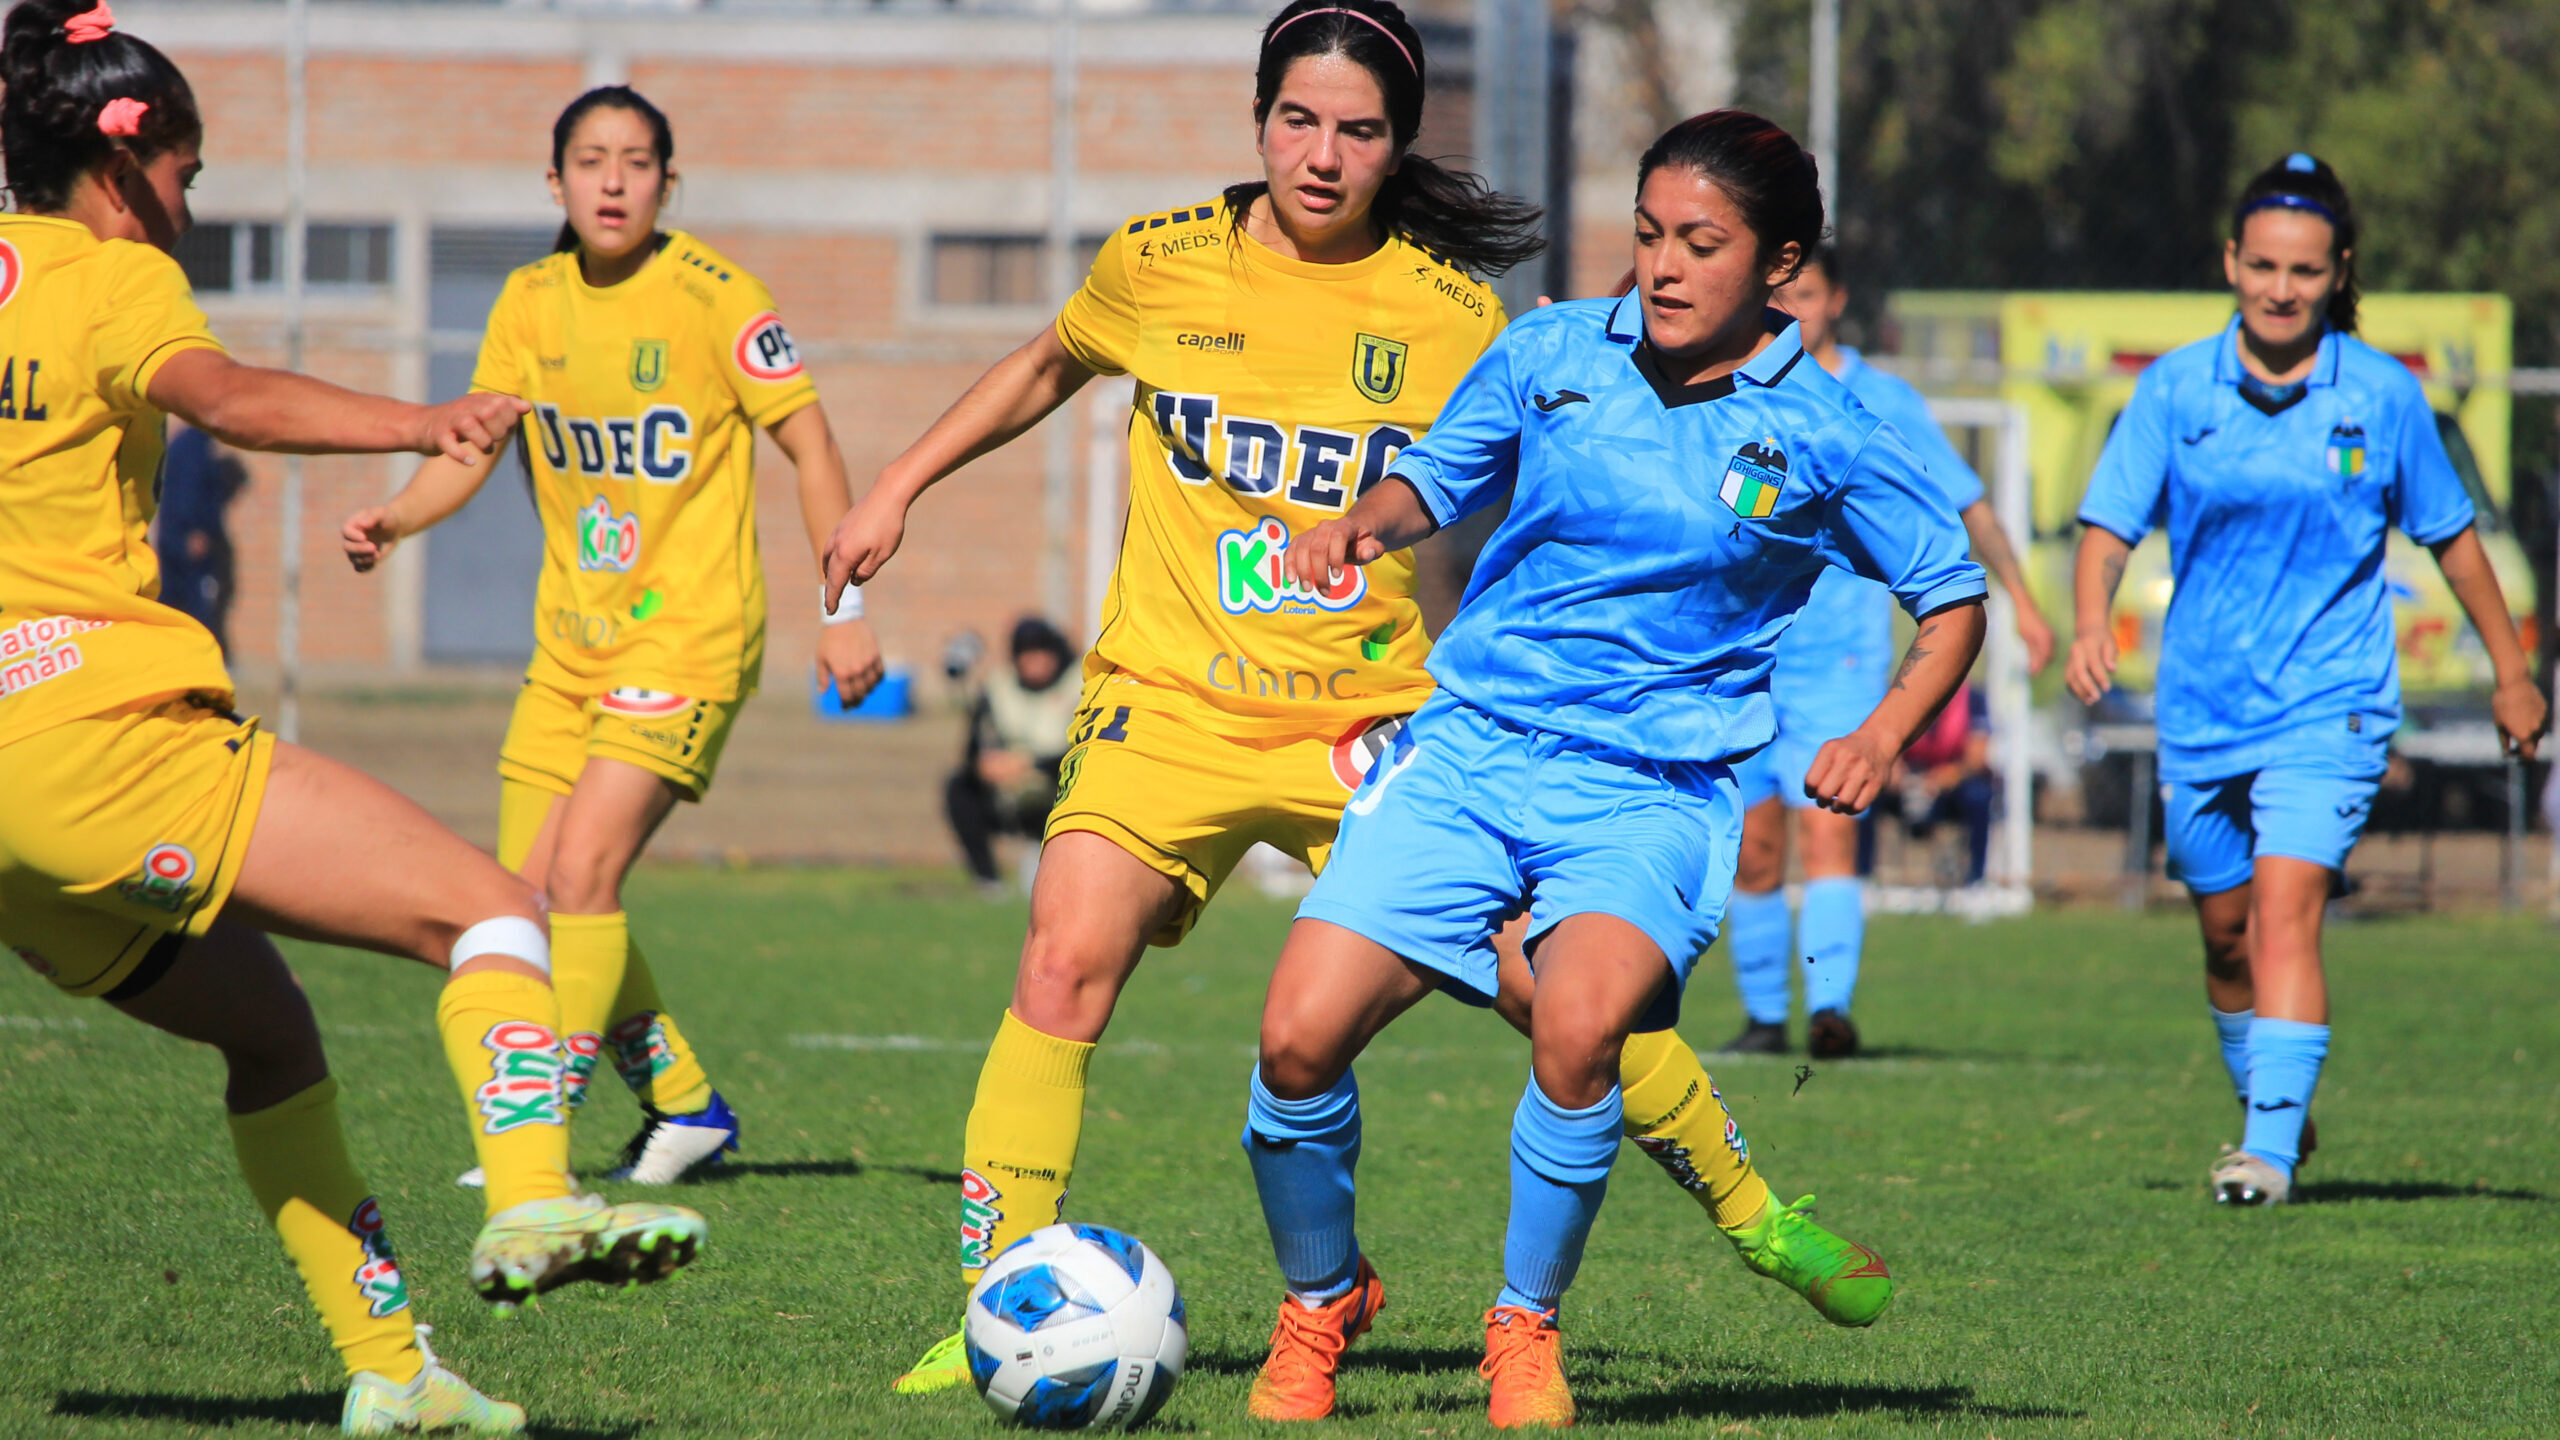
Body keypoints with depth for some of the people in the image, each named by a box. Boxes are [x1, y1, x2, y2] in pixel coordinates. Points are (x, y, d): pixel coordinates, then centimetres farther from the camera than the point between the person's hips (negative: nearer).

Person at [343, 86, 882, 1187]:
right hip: (570, 637, 6)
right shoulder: (533, 301, 4)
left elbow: (810, 448, -5)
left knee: (583, 872, -19)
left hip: (689, 632, -6)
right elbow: (472, 444, 6)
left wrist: (844, 610, -8)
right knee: (531, 888, 4)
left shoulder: (714, 299, -11)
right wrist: (396, 517, -14)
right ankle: (684, 1105, 22)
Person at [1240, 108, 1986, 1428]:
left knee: (1577, 1030, -31)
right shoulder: (1552, 354, 4)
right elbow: (1439, 479, 20)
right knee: (1301, 1035, -13)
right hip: (1473, 740, 2)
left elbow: (1954, 601, 9)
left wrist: (1879, 739, -6)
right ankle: (1317, 1298, 17)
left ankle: (1525, 1327, -6)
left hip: (1657, 786, -2)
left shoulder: (1827, 433, -1)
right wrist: (1364, 523, -2)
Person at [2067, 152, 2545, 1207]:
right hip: (2201, 711, 3)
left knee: (2286, 912, -19)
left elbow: (2451, 535, 9)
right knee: (2225, 932, 13)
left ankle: (2273, 1149, -24)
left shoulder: (2382, 396, -3)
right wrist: (2089, 626, -23)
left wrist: (2511, 673, 14)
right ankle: (2271, 1111, 36)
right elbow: (2110, 523, -3)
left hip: (2330, 704, -3)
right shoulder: (2175, 389, -1)